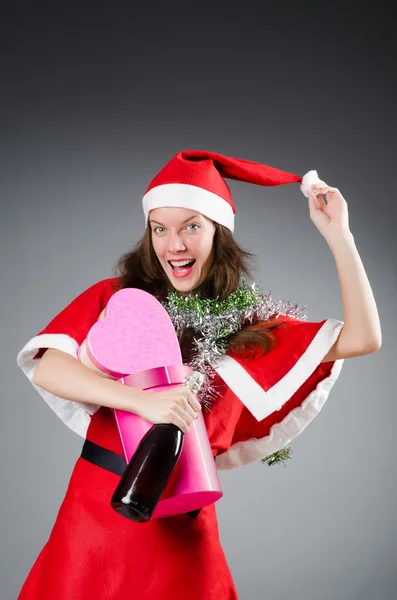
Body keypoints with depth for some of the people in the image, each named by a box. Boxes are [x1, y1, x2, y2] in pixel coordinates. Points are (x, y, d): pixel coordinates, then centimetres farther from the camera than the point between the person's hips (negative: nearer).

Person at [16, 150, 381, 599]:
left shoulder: (249, 328, 1)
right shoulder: (117, 297, -1)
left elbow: (362, 340, -6)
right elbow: (46, 369, -15)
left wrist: (338, 235, -8)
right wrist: (142, 400, -28)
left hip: (181, 528, 0)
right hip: (97, 509, 0)